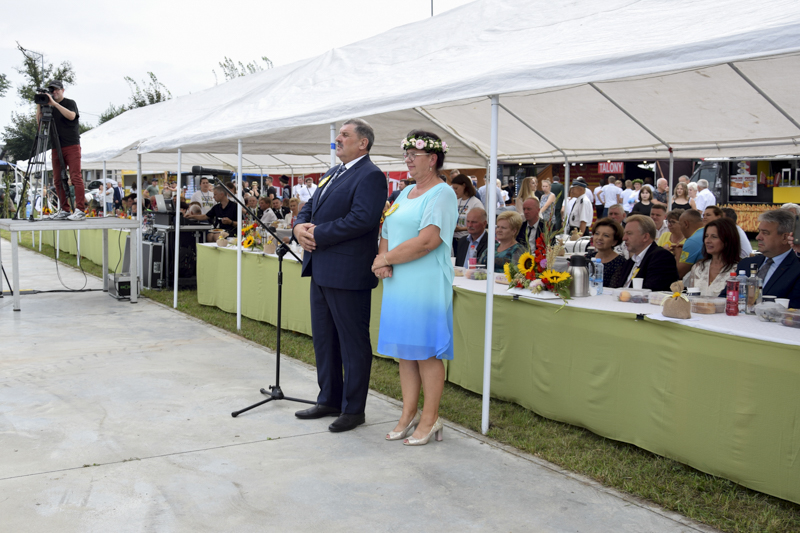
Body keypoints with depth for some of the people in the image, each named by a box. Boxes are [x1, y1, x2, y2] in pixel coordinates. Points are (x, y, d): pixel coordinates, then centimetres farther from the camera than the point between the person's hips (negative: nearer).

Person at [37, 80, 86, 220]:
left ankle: (80, 210, -15)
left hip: (72, 146, -5)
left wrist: (54, 104, -21)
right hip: (56, 148, 5)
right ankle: (63, 210, 7)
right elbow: (39, 121, 11)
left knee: (75, 177, -11)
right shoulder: (48, 106, 17)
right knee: (58, 179, 2)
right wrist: (40, 105, 0)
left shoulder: (70, 103, 3)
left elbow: (71, 116, -17)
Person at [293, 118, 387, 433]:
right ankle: (329, 400, 30)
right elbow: (309, 207, 21)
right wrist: (300, 227, -2)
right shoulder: (332, 173, 19)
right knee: (323, 339, 17)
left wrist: (317, 234, -19)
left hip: (348, 274, -10)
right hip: (321, 271, 10)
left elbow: (362, 218, -24)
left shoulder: (370, 176, -11)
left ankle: (353, 409, 11)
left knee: (353, 343, 1)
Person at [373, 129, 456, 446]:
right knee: (405, 350, 11)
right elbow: (387, 233, 17)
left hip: (426, 286, -8)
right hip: (398, 285, 8)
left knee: (426, 352, -2)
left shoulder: (442, 193, -9)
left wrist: (385, 259, -13)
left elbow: (428, 240, -21)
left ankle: (430, 420, 9)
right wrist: (383, 261, -5)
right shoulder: (405, 193, 18)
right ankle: (409, 415, 21)